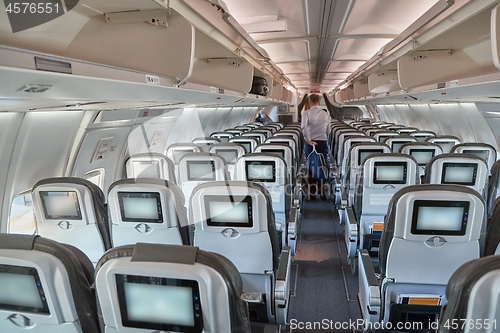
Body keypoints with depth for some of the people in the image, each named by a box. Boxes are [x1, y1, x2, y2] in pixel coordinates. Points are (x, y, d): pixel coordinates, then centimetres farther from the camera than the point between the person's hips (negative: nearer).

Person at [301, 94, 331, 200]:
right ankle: (322, 193, 11)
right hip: (323, 143, 1)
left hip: (310, 143, -1)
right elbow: (328, 131, 9)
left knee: (311, 168, 10)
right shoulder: (326, 114, 4)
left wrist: (308, 140, -19)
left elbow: (304, 127, -23)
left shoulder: (306, 113, -5)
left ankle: (312, 193, 16)